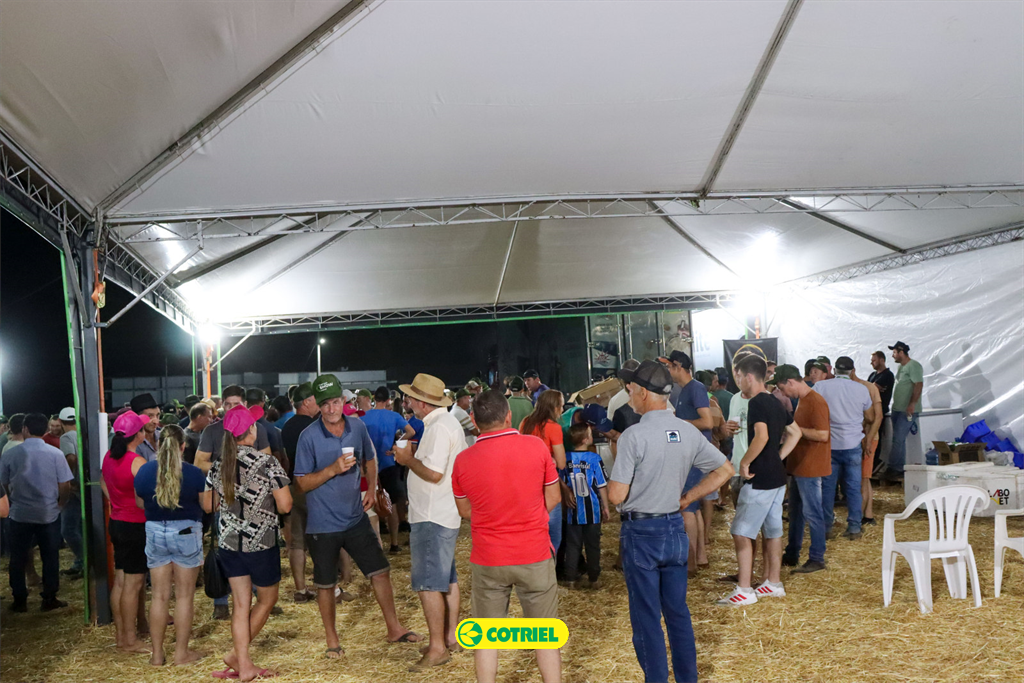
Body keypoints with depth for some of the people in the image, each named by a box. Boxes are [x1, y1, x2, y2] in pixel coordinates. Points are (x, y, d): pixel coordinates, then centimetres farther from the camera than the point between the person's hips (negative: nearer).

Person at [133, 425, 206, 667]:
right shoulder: (194, 473, -13)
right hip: (186, 532, -3)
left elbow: (141, 504, 8)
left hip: (155, 532, 3)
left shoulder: (144, 472, -4)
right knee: (184, 596, 7)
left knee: (159, 595, 12)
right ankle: (181, 653, 14)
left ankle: (157, 654, 19)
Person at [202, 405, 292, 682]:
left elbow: (207, 505, 10)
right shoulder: (267, 462, -15)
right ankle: (237, 654, 15)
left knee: (241, 603, 12)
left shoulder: (218, 465, 1)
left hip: (228, 542, 5)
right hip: (261, 543, -5)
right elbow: (285, 506, -17)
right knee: (267, 599, 17)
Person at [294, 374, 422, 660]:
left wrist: (372, 488, 3)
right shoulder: (309, 437, -14)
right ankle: (332, 640, 27)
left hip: (356, 517, 4)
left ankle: (394, 628, 25)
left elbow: (369, 460, 16)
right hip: (323, 524, -4)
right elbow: (303, 483, -11)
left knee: (380, 571, 8)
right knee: (326, 584, 8)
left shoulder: (358, 427, -2)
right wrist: (333, 469, -25)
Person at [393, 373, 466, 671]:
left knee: (428, 583, -4)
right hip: (446, 513, 11)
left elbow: (434, 473, -27)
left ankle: (437, 646, 2)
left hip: (431, 517, -11)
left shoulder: (438, 428, -20)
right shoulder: (448, 422, 13)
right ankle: (451, 635, 27)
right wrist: (415, 454, 9)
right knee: (447, 578, 17)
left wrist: (409, 459, -12)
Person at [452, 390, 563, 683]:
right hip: (534, 554, 0)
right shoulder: (536, 446, -10)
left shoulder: (463, 460, -8)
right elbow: (553, 499, 1)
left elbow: (465, 511, 6)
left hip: (488, 559, 1)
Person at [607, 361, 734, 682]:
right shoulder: (688, 432, 0)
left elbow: (616, 496, -19)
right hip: (675, 529, 6)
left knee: (646, 617, 7)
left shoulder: (634, 436, -19)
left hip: (641, 533, -5)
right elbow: (725, 470, 8)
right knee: (678, 611, 16)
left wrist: (614, 482, 3)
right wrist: (687, 497, 9)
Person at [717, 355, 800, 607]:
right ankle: (774, 584, 25)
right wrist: (778, 457, 16)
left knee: (741, 533, -5)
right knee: (772, 531, 16)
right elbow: (795, 432, 22)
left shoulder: (757, 402, -17)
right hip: (777, 477, 10)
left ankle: (744, 590, -3)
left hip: (759, 480, -10)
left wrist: (744, 463, -19)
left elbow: (761, 437, -30)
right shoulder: (775, 403, 12)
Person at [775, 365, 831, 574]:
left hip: (810, 468, -10)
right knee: (795, 511, 16)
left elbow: (822, 434, -24)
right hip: (798, 466, 10)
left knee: (812, 513, -3)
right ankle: (792, 555, 26)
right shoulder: (802, 401, 13)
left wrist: (796, 429, -18)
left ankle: (817, 559, 6)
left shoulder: (816, 402, -17)